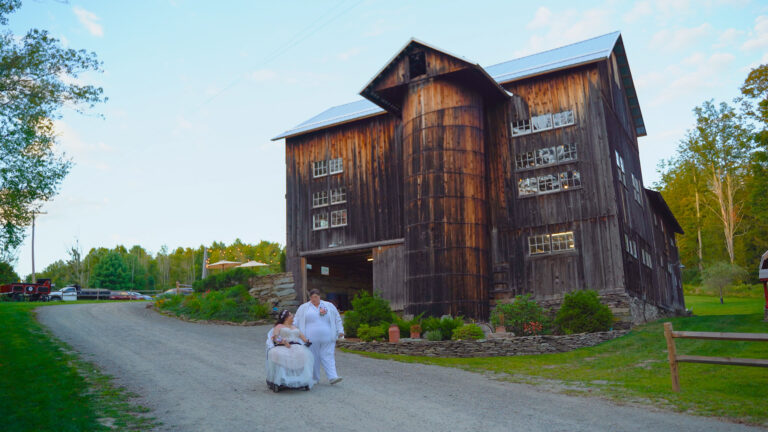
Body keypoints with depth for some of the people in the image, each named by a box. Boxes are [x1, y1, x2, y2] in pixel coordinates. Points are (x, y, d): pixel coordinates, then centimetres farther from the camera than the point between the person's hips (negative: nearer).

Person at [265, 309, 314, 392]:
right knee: (279, 357, -38)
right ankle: (277, 382, -36)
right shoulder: (279, 326, 18)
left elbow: (302, 336, 20)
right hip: (282, 347, -3)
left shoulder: (295, 327, 32)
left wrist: (307, 341, -2)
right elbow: (275, 337, 2)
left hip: (296, 347, 3)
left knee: (304, 355, -31)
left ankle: (303, 382, -34)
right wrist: (283, 342, -15)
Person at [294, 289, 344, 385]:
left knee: (328, 356, -5)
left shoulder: (329, 306, 10)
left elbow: (337, 319, 11)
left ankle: (332, 377, -10)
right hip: (311, 339, 0)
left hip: (326, 338, 0)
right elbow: (297, 322, 10)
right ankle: (315, 378, 11)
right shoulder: (303, 308, 9)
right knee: (313, 358, 2)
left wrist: (340, 331, 4)